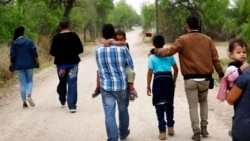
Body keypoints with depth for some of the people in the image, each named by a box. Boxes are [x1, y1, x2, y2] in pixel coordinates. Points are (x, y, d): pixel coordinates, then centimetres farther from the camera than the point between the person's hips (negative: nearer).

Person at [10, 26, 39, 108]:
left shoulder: (14, 43, -1)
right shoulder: (29, 41, -4)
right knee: (30, 81, 13)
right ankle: (29, 95, -15)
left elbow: (12, 55, 0)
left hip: (19, 66, 1)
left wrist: (12, 64, 11)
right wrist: (37, 62, 4)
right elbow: (34, 53, -6)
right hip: (29, 64, -1)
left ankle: (24, 102, 3)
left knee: (22, 83, 6)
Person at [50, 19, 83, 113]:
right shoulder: (74, 36, -3)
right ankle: (72, 106, -9)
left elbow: (52, 52, -8)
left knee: (62, 82, 19)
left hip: (61, 63, 0)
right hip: (73, 62, 0)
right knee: (72, 83, -1)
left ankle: (62, 101, 37)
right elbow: (80, 49, 1)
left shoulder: (57, 37, -8)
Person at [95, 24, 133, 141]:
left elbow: (100, 67, 8)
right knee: (123, 110, 20)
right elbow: (131, 65, 2)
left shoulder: (98, 49, -3)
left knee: (109, 114, 0)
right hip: (122, 84, 0)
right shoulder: (122, 48, -10)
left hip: (106, 86, 0)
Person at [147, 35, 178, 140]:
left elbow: (150, 73, -7)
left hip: (158, 80, -3)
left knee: (159, 106, 2)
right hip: (169, 79, 3)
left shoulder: (152, 57, -3)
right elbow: (176, 69, 9)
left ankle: (162, 131, -3)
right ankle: (170, 127, 27)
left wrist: (148, 86, -1)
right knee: (169, 104, 19)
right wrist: (174, 81, 20)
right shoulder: (169, 54, 6)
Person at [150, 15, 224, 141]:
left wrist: (155, 51, 2)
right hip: (205, 78, 3)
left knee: (193, 106, 6)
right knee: (203, 101, 25)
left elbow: (169, 51, -14)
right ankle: (204, 127, 22)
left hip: (190, 79, -3)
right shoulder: (207, 39, 2)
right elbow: (215, 58, 5)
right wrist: (221, 73, 17)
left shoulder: (183, 40, -9)